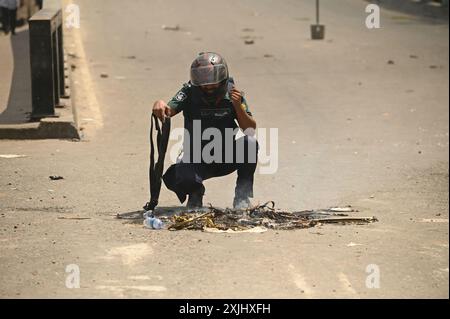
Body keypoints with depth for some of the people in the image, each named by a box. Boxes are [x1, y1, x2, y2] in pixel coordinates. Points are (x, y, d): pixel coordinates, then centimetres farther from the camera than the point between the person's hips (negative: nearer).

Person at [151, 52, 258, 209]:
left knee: (250, 143, -27)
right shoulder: (189, 93, -13)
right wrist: (159, 105, -52)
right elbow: (170, 110, -29)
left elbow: (251, 130, -9)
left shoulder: (232, 93, -8)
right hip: (197, 159, -1)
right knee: (182, 179, -33)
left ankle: (242, 197, -10)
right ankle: (196, 191, 8)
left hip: (227, 158, 2)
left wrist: (238, 107, -25)